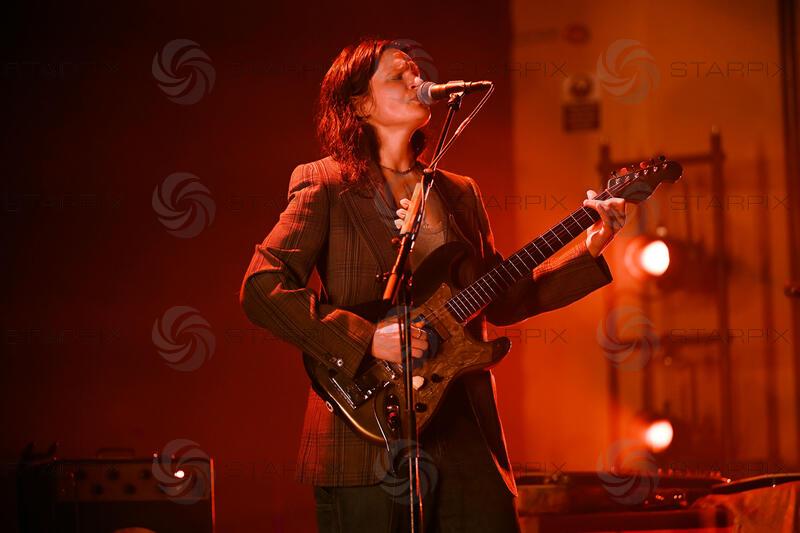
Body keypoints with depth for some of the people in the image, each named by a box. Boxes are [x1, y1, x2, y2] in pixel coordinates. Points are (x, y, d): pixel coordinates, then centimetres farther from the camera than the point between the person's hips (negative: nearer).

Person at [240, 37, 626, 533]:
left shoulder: (460, 193, 16)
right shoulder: (326, 185, -1)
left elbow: (500, 300, 18)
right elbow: (261, 288, -12)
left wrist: (589, 251, 9)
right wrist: (365, 338, -19)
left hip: (464, 434, 5)